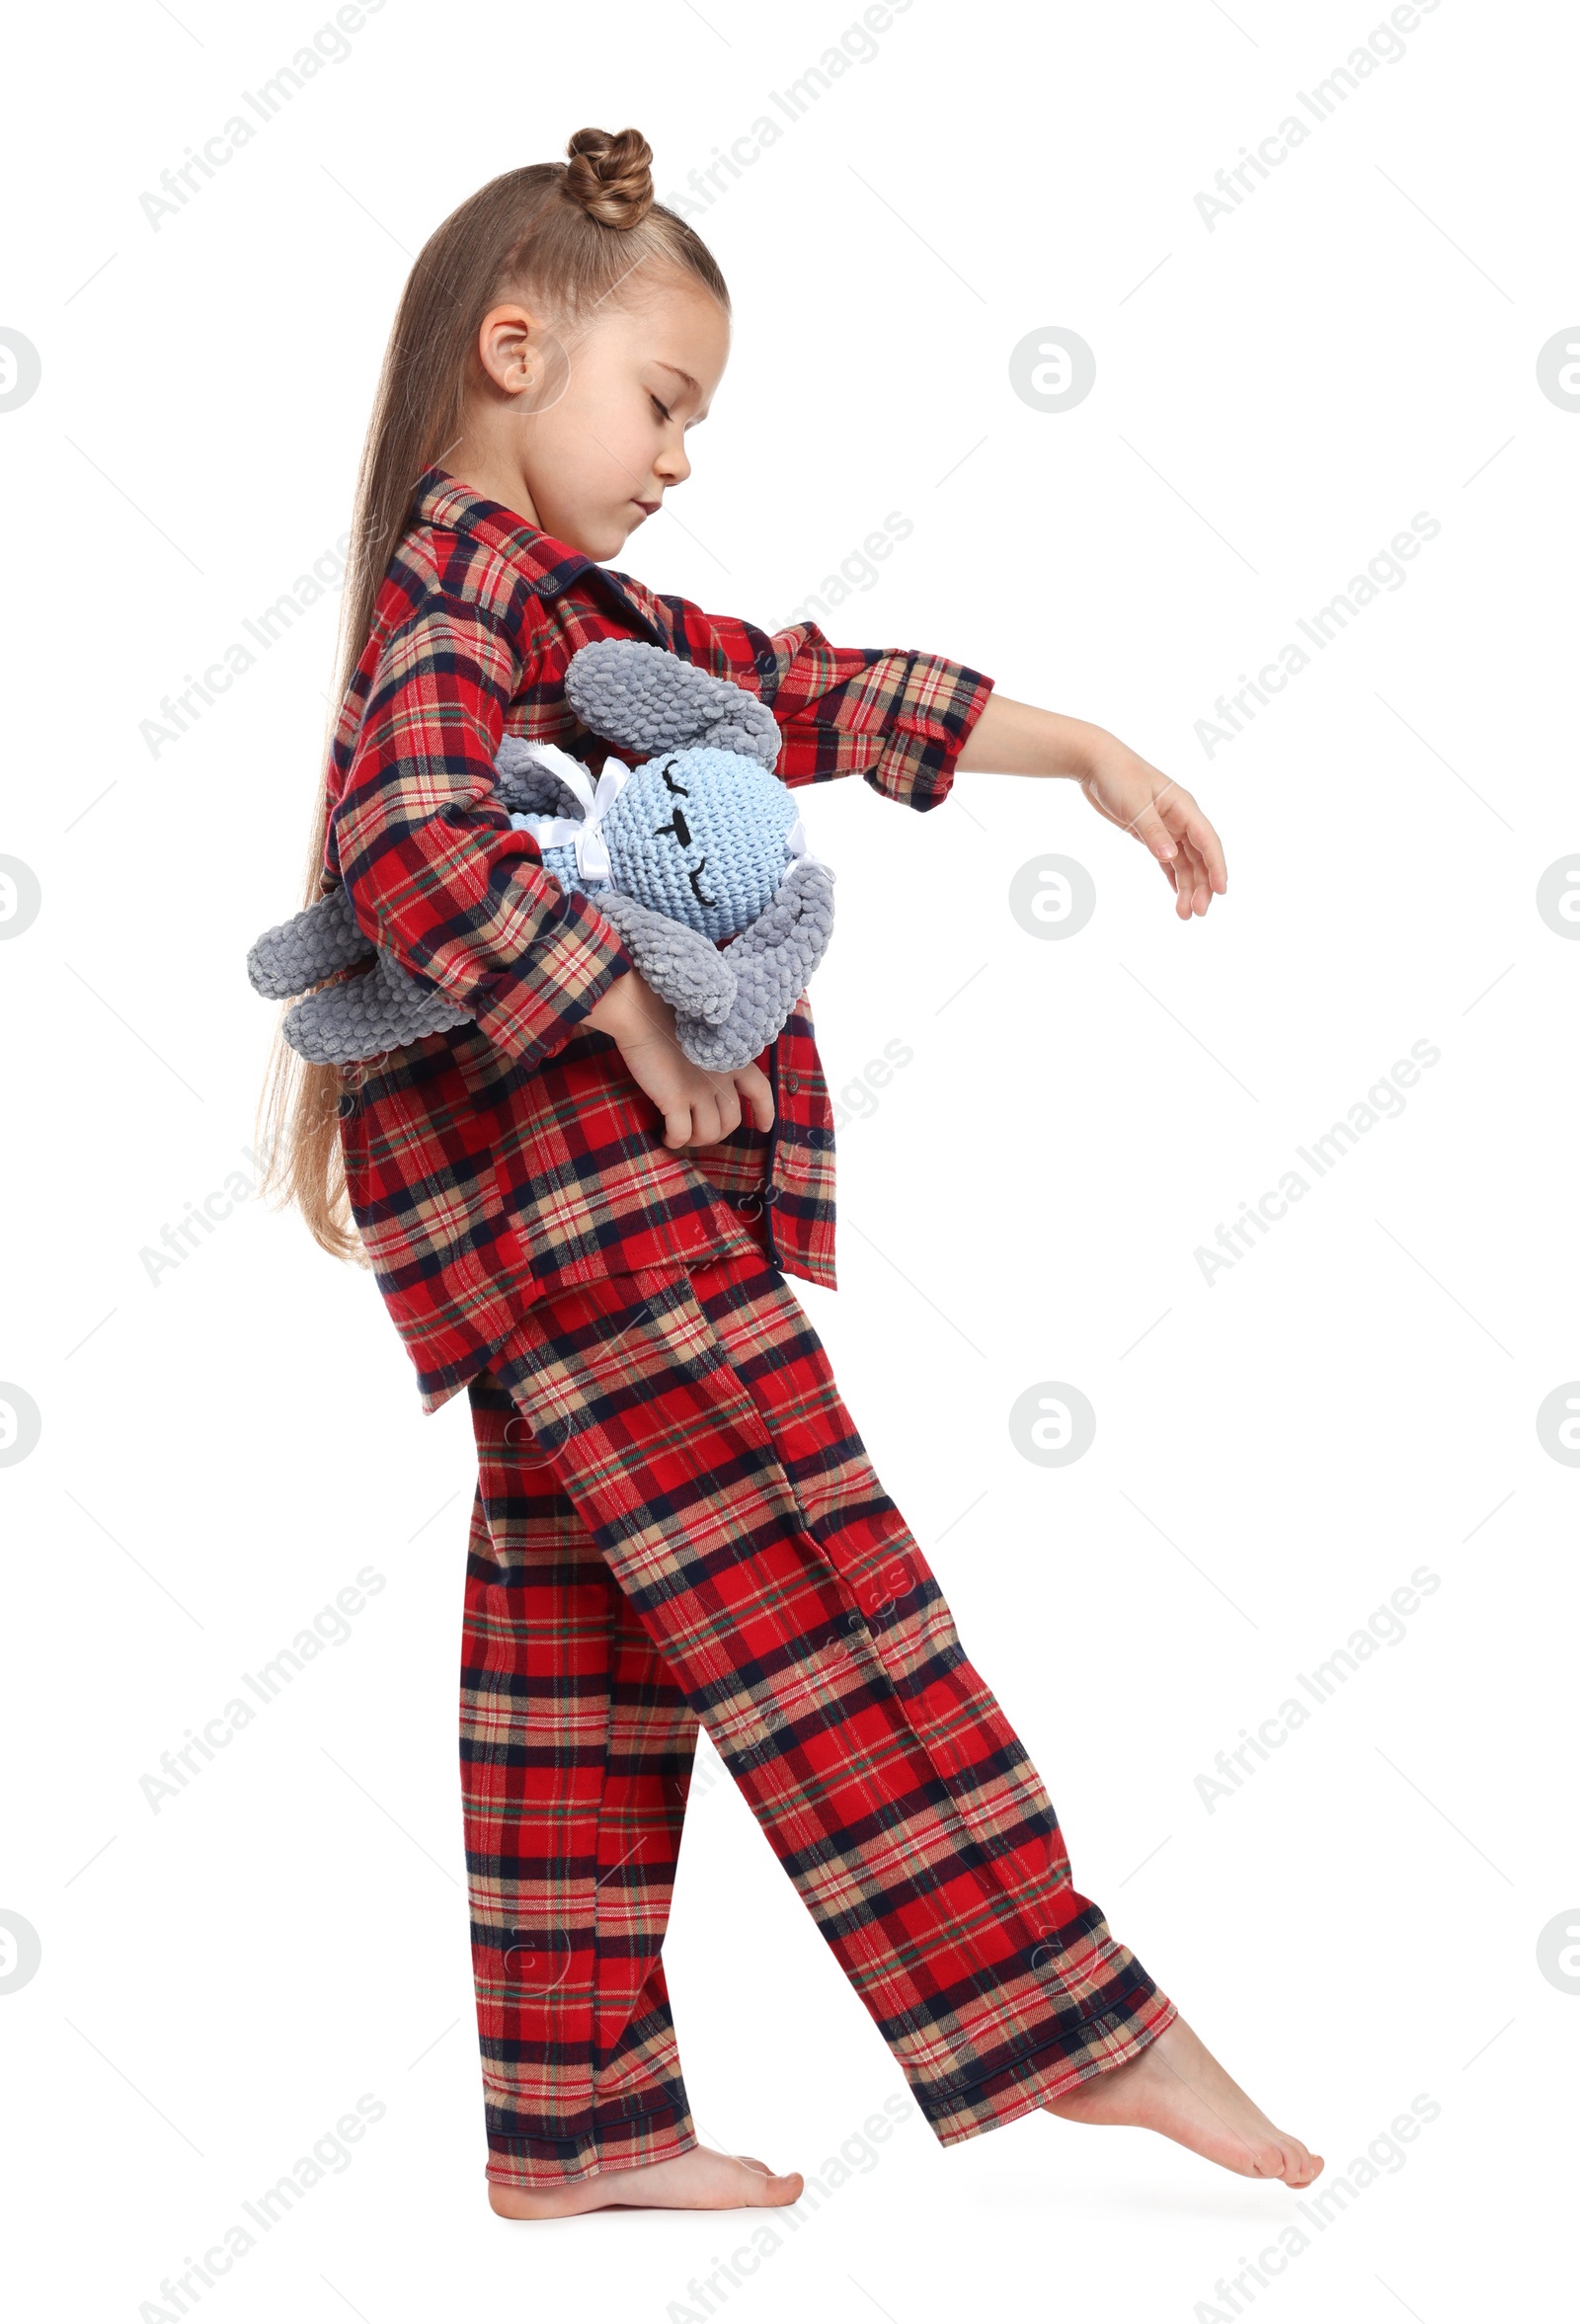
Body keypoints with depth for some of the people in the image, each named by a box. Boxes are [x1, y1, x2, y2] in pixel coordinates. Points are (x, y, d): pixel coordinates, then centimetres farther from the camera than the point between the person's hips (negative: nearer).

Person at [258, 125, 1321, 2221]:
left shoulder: (572, 610, 22)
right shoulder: (462, 569, -8)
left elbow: (816, 692, 22)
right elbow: (410, 842, -25)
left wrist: (1088, 751, 21)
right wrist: (631, 1011, -19)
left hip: (561, 1194, 10)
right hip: (581, 1175, -10)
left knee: (585, 1654, 10)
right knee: (816, 1588, -7)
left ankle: (573, 2125, 17)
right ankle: (1070, 2019, 1)